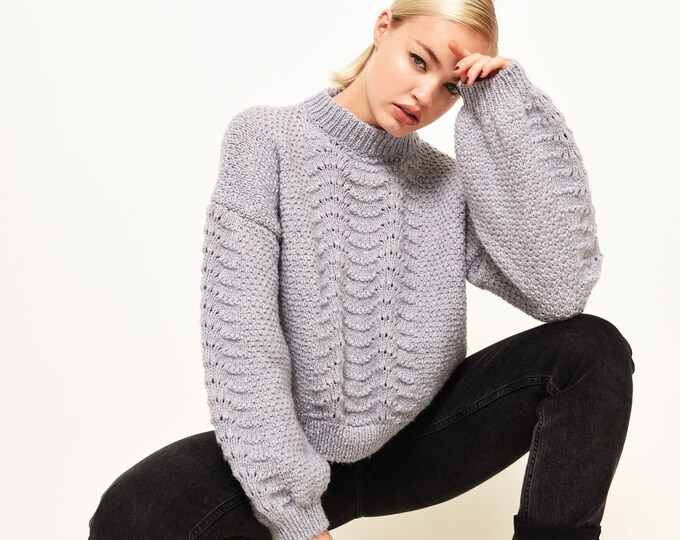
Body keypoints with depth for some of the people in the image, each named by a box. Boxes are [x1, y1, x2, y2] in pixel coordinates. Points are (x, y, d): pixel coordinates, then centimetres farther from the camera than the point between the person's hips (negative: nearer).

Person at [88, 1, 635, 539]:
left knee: (592, 349, -15)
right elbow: (240, 336, -18)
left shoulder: (447, 181, -1)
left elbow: (561, 291, -17)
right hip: (295, 449, -2)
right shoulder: (268, 138, -9)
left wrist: (511, 110, -16)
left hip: (418, 444, 3)